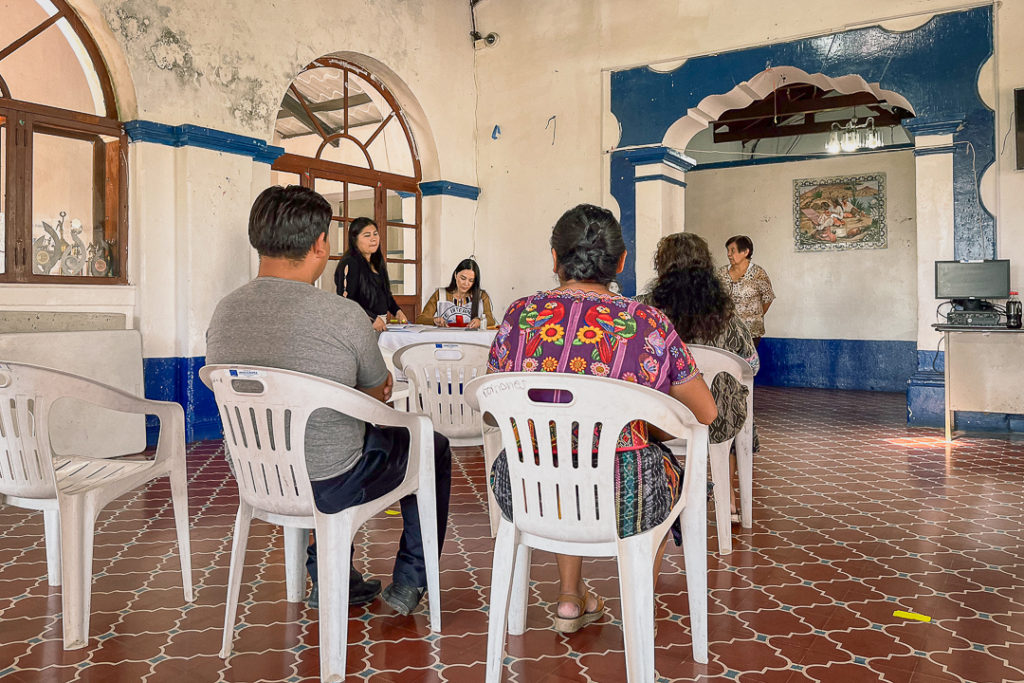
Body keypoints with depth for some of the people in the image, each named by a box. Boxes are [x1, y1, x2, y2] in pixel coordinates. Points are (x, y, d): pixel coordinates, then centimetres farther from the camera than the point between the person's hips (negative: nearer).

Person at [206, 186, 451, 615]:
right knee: (433, 447, 19)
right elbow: (381, 391, -5)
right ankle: (409, 582, 29)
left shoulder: (224, 312, -6)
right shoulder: (344, 316, -24)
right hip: (329, 487, -6)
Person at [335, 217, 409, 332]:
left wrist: (396, 311, 13)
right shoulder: (350, 264, -7)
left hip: (381, 325, 7)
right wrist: (372, 319, -18)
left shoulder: (377, 263, 20)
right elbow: (346, 300, -14)